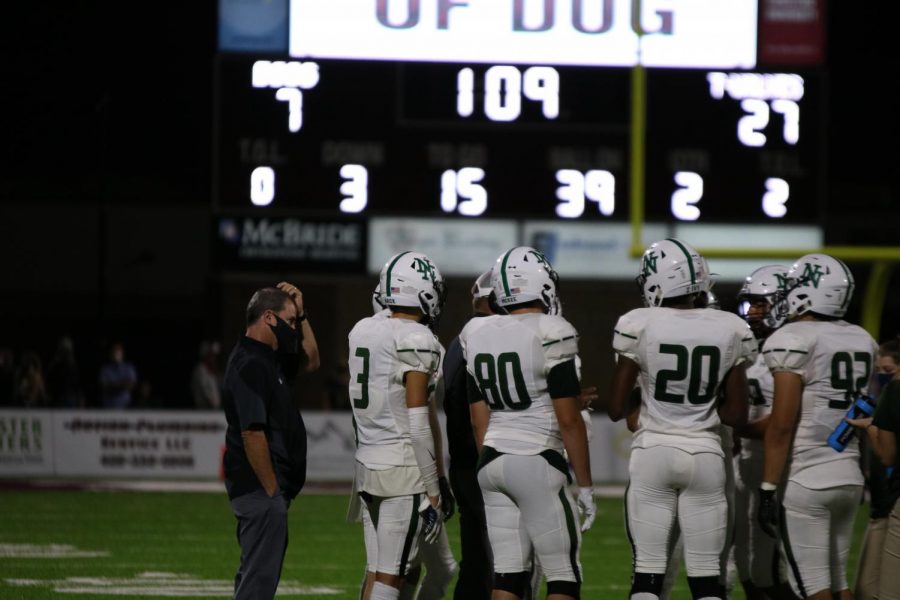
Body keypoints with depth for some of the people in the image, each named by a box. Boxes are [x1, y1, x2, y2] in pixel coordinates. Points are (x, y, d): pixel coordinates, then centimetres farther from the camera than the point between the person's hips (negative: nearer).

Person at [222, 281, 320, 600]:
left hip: (262, 490, 11)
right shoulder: (250, 365, -18)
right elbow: (252, 434, -23)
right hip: (260, 489, -11)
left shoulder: (266, 358, 13)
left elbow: (310, 361, 31)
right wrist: (271, 490, -19)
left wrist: (301, 315, 16)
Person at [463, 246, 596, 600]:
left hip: (492, 463, 7)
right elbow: (568, 420, -11)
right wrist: (585, 485, -5)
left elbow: (479, 421, 13)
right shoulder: (550, 335, -11)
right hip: (538, 463, -7)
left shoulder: (477, 335, 8)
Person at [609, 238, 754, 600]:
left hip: (653, 453, -2)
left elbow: (617, 409, -1)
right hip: (706, 456, 2)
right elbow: (737, 415, 3)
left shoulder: (639, 326, -8)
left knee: (648, 569, 2)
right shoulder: (730, 331, -1)